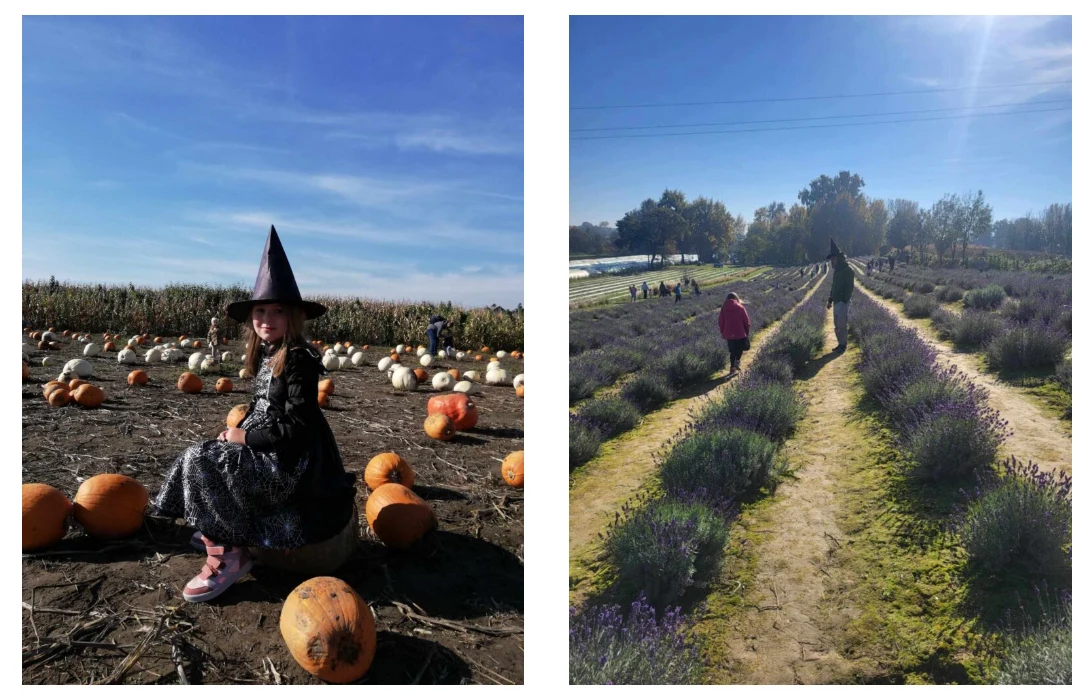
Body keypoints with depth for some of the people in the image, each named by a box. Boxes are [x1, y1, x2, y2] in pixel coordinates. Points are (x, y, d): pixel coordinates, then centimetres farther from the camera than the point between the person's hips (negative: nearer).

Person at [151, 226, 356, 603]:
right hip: (267, 449, 10)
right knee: (201, 454, 15)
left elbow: (294, 429, -22)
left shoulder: (298, 360, -18)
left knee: (201, 461, -15)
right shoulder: (266, 356, 9)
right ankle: (220, 532, 17)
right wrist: (236, 430, 0)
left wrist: (243, 436, -11)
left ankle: (227, 558, -7)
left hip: (290, 462, -10)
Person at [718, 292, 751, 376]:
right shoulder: (740, 307, -5)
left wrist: (723, 333, 15)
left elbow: (721, 323, 5)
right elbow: (746, 321, -4)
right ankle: (737, 361, -1)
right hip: (740, 333, -2)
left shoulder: (723, 309, 1)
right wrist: (747, 332, 8)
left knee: (733, 351, 14)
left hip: (729, 334, 3)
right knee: (741, 348, 20)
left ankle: (732, 369, 11)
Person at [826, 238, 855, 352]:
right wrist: (830, 300, 19)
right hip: (836, 301, 9)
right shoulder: (836, 270, 14)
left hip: (842, 302, -9)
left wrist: (844, 301, -21)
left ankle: (843, 345, -1)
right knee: (837, 324, 11)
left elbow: (850, 287, -17)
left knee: (841, 324, -8)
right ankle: (841, 344, 18)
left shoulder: (848, 270, -12)